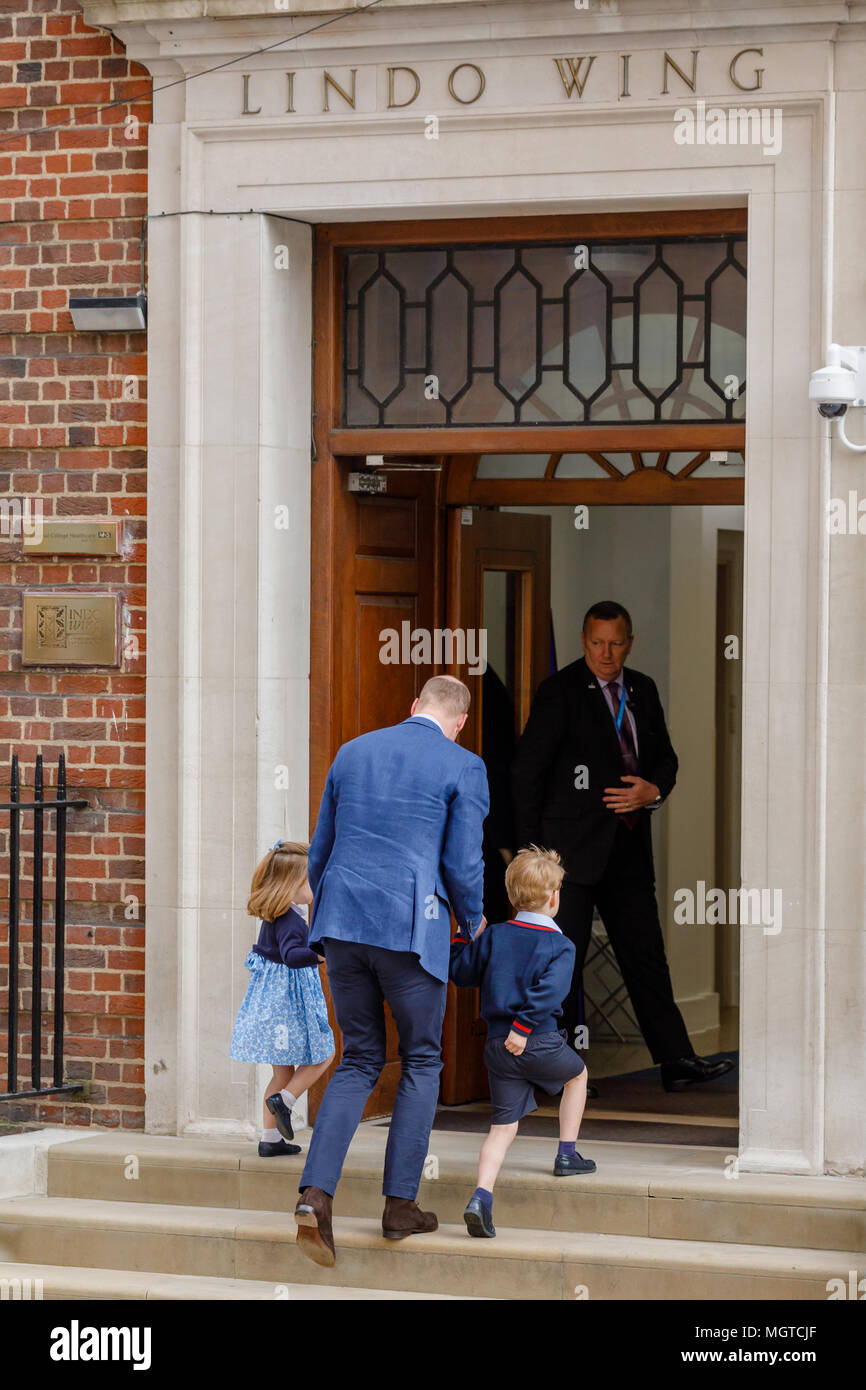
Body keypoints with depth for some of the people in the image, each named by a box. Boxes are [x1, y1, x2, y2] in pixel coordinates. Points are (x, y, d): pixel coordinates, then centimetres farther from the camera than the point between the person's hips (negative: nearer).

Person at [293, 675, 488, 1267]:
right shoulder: (463, 768, -2)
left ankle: (316, 1193, -5)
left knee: (360, 1060, 13)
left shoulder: (353, 752, 13)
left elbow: (320, 848, 17)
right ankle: (401, 1203, 12)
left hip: (341, 925, 4)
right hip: (411, 929, -4)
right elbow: (464, 864, -4)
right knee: (421, 1061, 13)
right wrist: (473, 922, 15)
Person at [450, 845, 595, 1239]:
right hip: (540, 1042, -4)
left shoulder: (493, 936, 7)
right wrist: (524, 1026, -21)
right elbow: (550, 990, -20)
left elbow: (461, 972, 11)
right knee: (577, 1073, 29)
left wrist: (464, 937, 23)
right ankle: (567, 1154, 30)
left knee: (503, 1126, 6)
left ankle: (481, 1197, -14)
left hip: (497, 1044, 4)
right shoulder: (560, 946, -4)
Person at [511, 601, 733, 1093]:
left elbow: (665, 757, 20)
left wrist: (652, 790, -4)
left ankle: (677, 1061, 12)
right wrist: (529, 846, -9)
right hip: (574, 847, -6)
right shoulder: (560, 692, -7)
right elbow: (527, 769, -7)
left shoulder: (643, 691, 12)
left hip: (629, 846, 6)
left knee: (647, 955, 9)